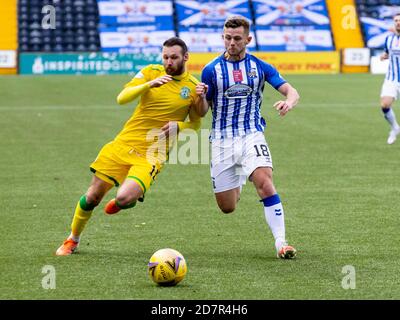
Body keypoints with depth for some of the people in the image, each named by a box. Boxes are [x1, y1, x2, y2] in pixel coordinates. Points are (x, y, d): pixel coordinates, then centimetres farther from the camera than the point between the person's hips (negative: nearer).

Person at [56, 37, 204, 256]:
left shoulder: (193, 87, -2)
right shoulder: (151, 72, -1)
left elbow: (195, 124, 10)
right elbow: (122, 98, -13)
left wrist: (178, 126, -12)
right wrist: (149, 84, -28)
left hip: (152, 154, -2)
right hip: (124, 144, 2)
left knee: (125, 198, -24)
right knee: (93, 196, 3)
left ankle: (122, 203, 15)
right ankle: (72, 240, 28)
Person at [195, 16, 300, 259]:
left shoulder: (260, 67, 2)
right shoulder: (212, 70, 1)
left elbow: (292, 92, -2)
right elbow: (202, 112, 5)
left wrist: (289, 101, -26)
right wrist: (201, 97, -19)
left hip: (251, 135, -1)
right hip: (222, 140, 1)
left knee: (265, 182, -28)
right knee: (227, 208, 4)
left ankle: (281, 242, -25)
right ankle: (239, 181, 41)